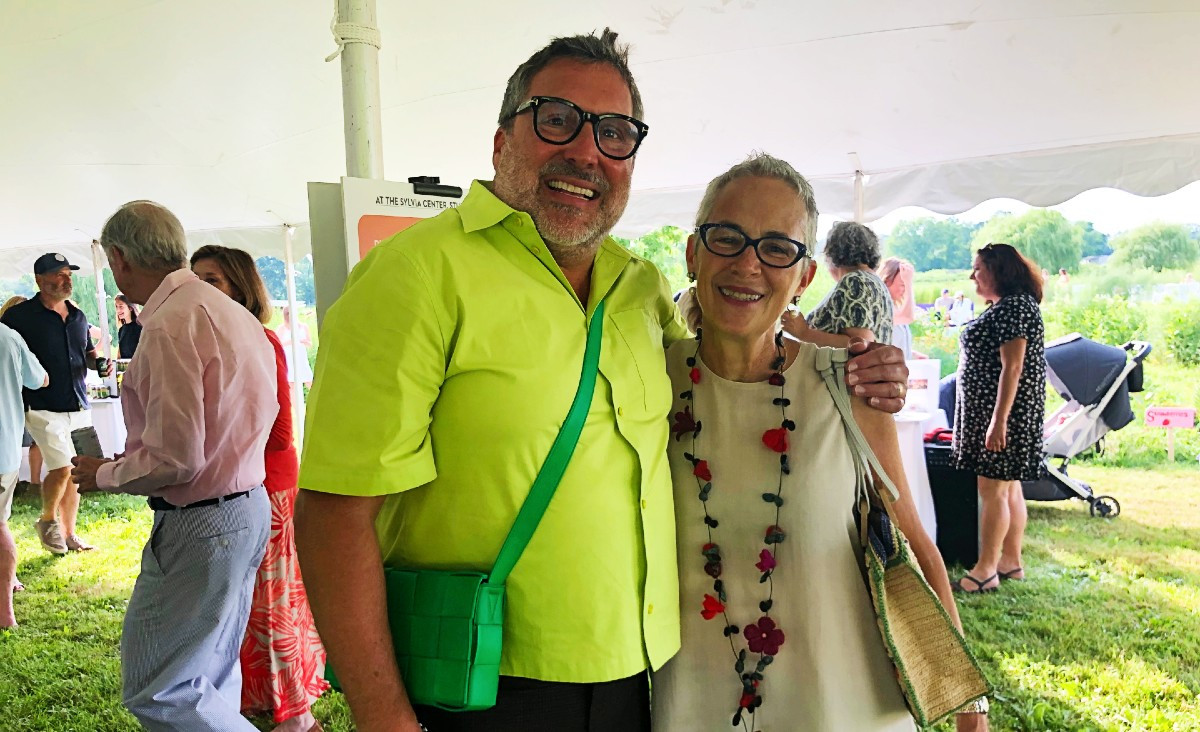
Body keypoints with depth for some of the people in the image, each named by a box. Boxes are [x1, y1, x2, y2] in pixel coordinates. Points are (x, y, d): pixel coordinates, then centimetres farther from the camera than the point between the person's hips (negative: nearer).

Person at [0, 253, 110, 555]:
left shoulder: (78, 316, 12)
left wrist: (99, 363, 2)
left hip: (78, 407, 6)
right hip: (43, 408, -6)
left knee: (74, 473, 10)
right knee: (61, 468, -13)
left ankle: (68, 534, 22)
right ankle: (47, 520, 15)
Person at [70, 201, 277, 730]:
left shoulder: (170, 326, -19)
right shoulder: (233, 314, 10)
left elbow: (174, 460, -23)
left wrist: (103, 475, -4)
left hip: (201, 523, -10)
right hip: (249, 505, 10)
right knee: (212, 676, 20)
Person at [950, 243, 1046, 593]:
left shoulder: (1014, 306, -16)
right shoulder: (1003, 306, 17)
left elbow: (1012, 367, -22)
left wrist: (998, 420, -24)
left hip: (1002, 410, -10)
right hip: (990, 410, 10)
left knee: (993, 490, -5)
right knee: (1009, 489, 14)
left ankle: (986, 570, 1)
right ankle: (1011, 562, 22)